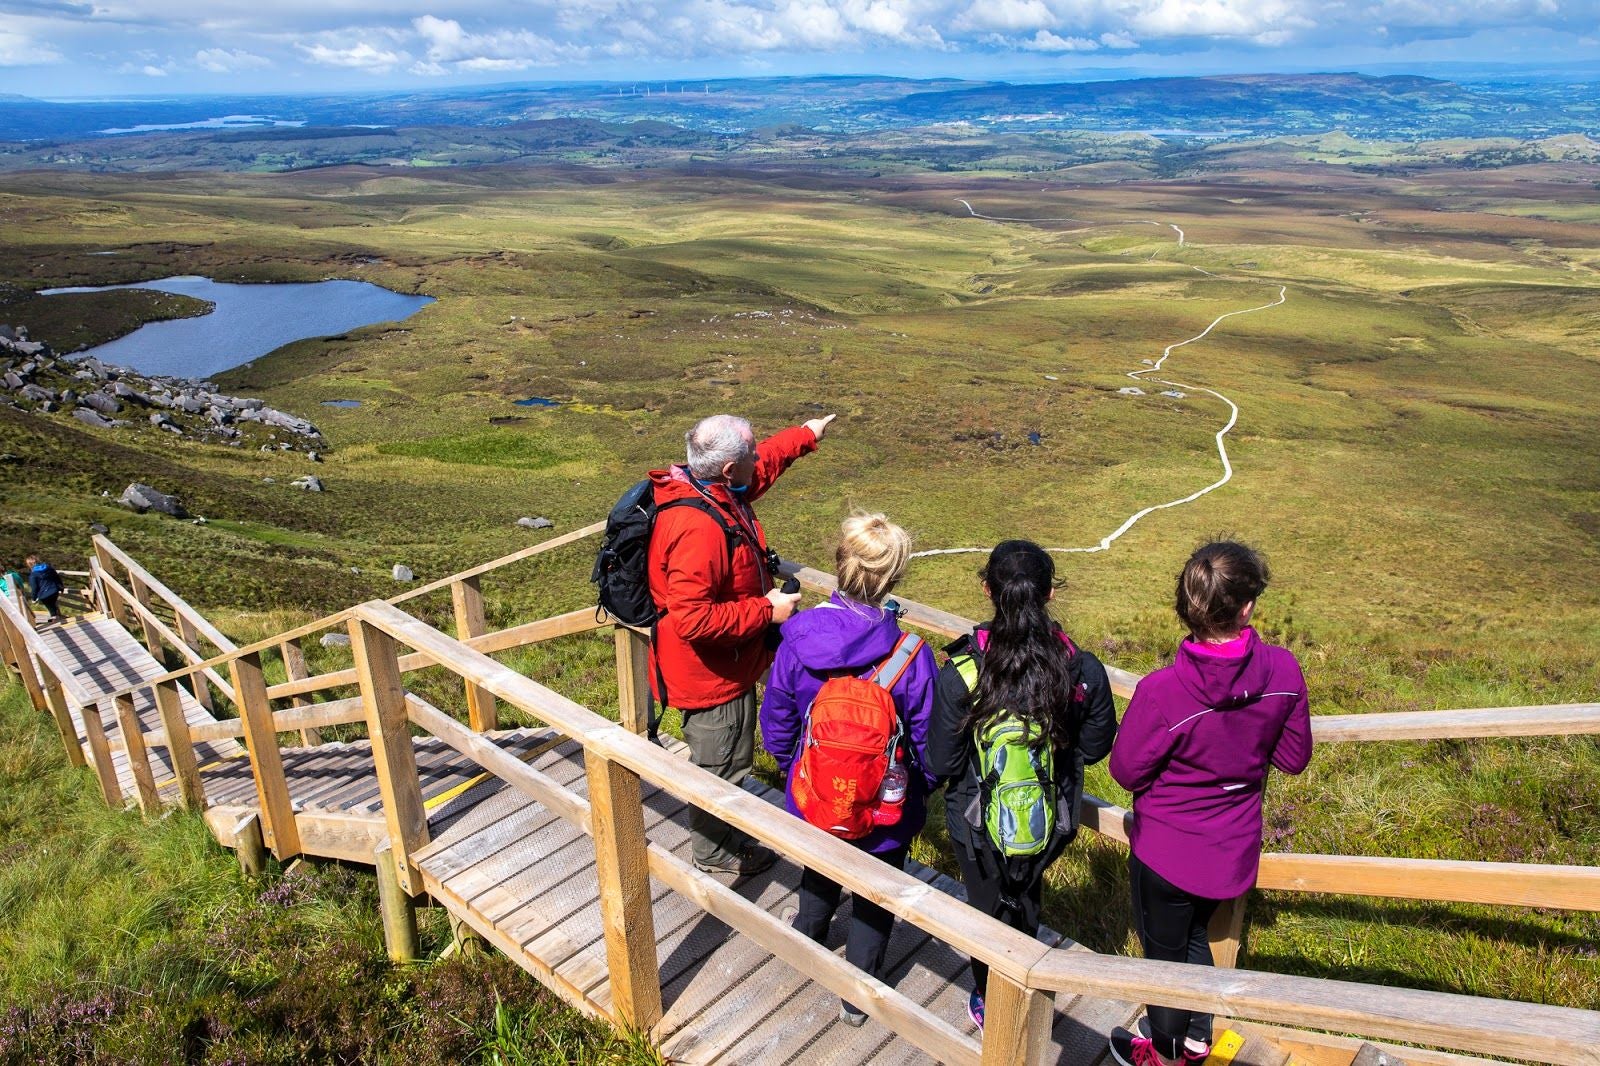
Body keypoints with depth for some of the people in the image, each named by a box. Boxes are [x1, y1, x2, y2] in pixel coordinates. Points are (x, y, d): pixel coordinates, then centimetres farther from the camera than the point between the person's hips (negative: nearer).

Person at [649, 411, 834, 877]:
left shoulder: (715, 490, -4)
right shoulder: (697, 527, -35)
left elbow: (765, 462, 19)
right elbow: (693, 619, -36)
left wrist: (806, 435, 31)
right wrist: (766, 611, -26)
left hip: (726, 665, 10)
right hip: (711, 674, -10)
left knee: (727, 760, 27)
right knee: (720, 765, 12)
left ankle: (725, 836, 48)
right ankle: (716, 852, 36)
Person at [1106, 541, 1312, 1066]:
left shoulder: (1161, 692, -33)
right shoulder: (1283, 672, -20)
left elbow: (1126, 771, -17)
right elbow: (1293, 758, -5)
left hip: (1167, 852, -4)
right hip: (1234, 849, 4)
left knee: (1165, 951, 23)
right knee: (1194, 935, 31)